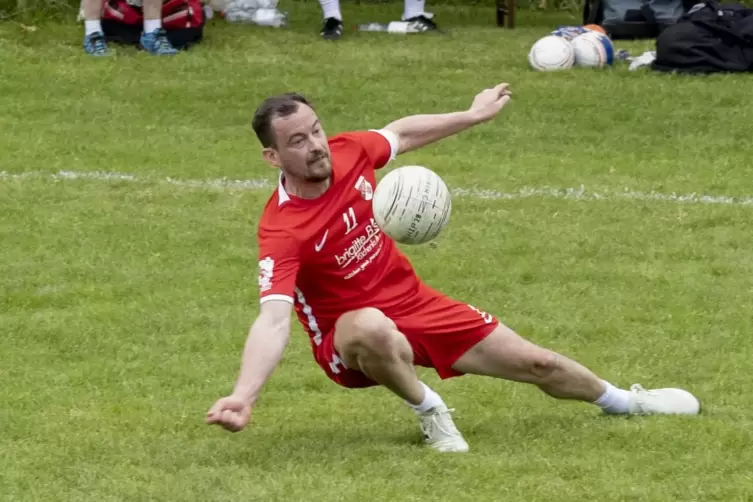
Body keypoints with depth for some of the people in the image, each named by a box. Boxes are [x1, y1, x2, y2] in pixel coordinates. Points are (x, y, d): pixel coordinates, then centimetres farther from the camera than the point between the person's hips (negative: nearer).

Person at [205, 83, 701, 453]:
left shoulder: (348, 151, -13)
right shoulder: (282, 231, -31)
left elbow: (401, 133, 11)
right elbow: (273, 321, -41)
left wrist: (473, 116, 21)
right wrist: (243, 396, -57)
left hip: (414, 301, 6)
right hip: (352, 334, -6)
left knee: (536, 363, 13)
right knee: (371, 327, -43)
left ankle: (622, 401, 46)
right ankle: (429, 412, -12)